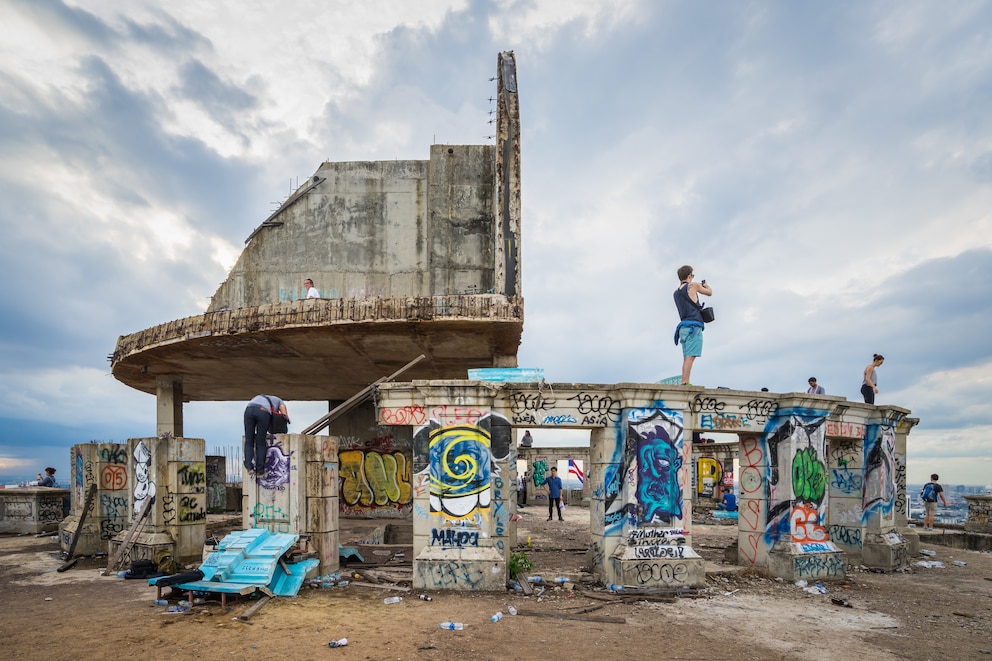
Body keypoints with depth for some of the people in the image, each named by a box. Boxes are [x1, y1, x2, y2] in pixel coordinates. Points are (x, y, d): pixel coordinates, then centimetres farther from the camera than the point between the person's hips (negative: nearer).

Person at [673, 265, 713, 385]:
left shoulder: (676, 293, 17)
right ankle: (684, 383, -24)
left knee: (687, 358, 6)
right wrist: (706, 285, 37)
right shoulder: (693, 286, 0)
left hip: (683, 327, 7)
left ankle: (685, 384, 1)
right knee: (690, 357, -15)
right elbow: (709, 293, 16)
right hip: (693, 326, -7)